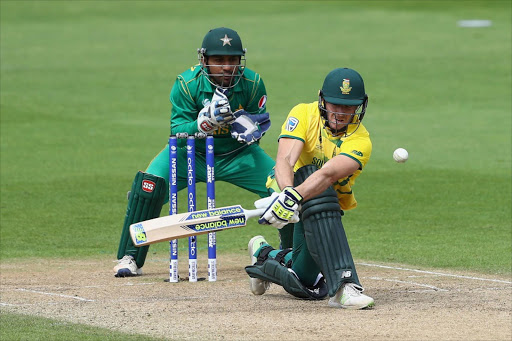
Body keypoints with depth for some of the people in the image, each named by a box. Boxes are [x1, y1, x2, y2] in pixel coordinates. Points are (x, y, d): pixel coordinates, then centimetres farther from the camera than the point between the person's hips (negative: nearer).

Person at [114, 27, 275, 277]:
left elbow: (261, 122, -5)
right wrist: (206, 121, -43)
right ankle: (130, 257, -11)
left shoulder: (252, 83, -17)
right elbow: (177, 134, -24)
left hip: (237, 155, 2)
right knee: (149, 185, -26)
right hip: (191, 153, -2)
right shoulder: (187, 85, -23)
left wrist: (251, 129, -30)